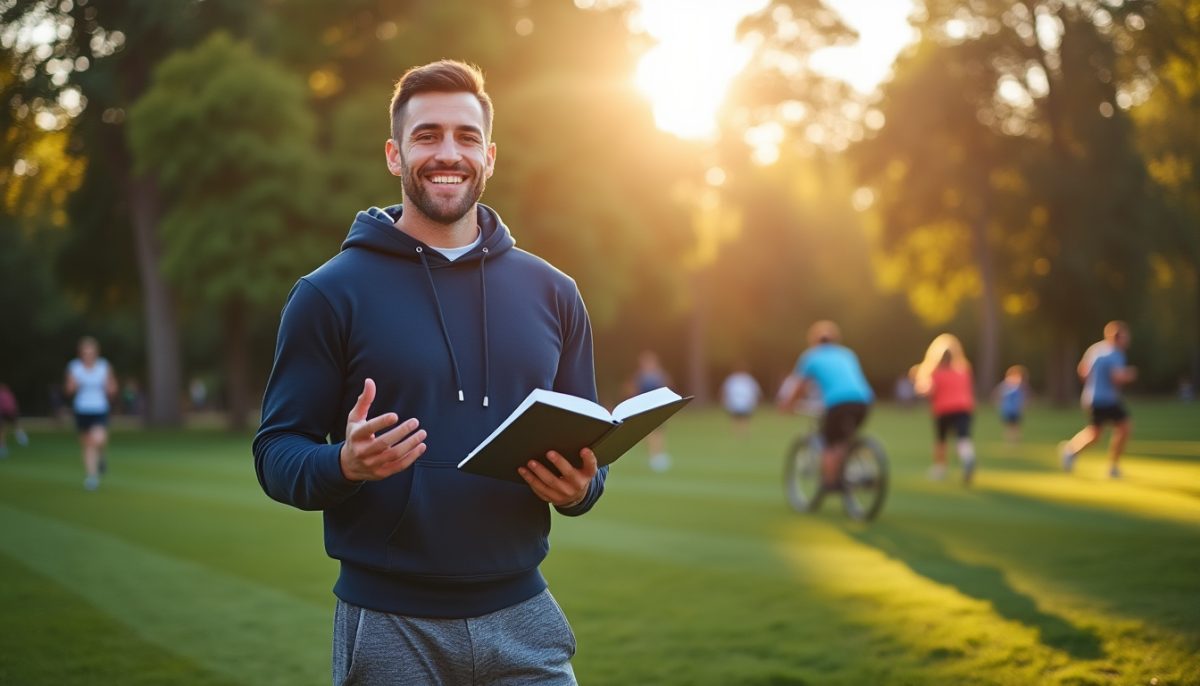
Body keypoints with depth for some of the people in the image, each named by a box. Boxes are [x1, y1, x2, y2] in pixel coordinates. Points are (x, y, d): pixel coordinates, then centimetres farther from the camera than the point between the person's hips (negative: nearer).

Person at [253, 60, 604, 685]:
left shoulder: (551, 293, 8)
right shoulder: (330, 293, -2)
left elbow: (586, 446, 13)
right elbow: (276, 452, -4)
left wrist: (578, 488, -9)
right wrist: (345, 465, -24)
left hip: (522, 619, 3)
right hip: (388, 626, -2)